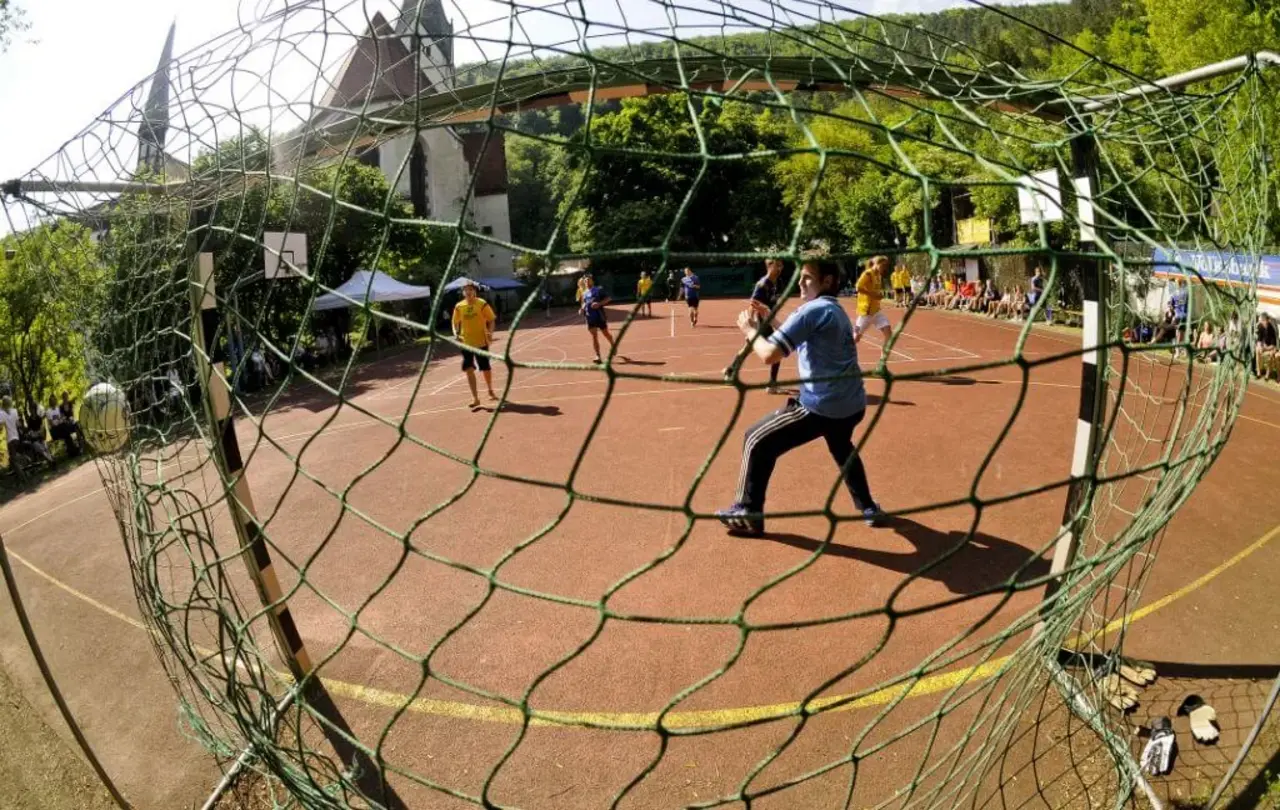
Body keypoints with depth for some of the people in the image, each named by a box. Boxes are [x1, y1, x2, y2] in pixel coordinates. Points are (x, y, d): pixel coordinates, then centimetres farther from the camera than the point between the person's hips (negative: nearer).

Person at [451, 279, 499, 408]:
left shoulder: (482, 304, -6)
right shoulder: (459, 307, 2)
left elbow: (491, 320, -2)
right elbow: (455, 322, 11)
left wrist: (490, 332, -18)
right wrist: (456, 334, -7)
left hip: (481, 341, -2)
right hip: (466, 343, 2)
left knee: (485, 368, 10)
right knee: (469, 369, -6)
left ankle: (490, 391, 35)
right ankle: (475, 398, -2)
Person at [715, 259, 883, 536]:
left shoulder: (812, 310, -12)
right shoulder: (836, 310, 16)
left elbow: (769, 354, -20)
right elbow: (803, 344, 24)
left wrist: (750, 329, -2)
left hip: (821, 406, -9)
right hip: (853, 404, 9)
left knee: (757, 441, 4)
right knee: (841, 447, 39)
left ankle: (748, 513, 9)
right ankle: (868, 507, 45)